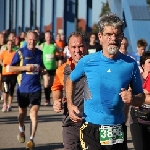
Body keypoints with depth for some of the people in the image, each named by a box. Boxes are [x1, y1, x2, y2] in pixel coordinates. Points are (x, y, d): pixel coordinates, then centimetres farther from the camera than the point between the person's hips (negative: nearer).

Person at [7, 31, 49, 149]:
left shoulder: (40, 53, 5)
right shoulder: (20, 52, -4)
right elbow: (10, 68, -6)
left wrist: (45, 74, -3)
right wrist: (25, 68, -16)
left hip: (36, 88, 1)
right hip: (22, 88, 0)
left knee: (34, 113, -11)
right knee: (22, 112, 17)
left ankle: (32, 139, -6)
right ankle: (21, 131, 44)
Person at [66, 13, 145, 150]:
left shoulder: (130, 65, -2)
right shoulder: (87, 62, -2)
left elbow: (141, 98, 5)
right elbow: (70, 80, 17)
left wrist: (132, 99, -17)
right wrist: (70, 105, 5)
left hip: (118, 130, 1)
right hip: (91, 129, -1)